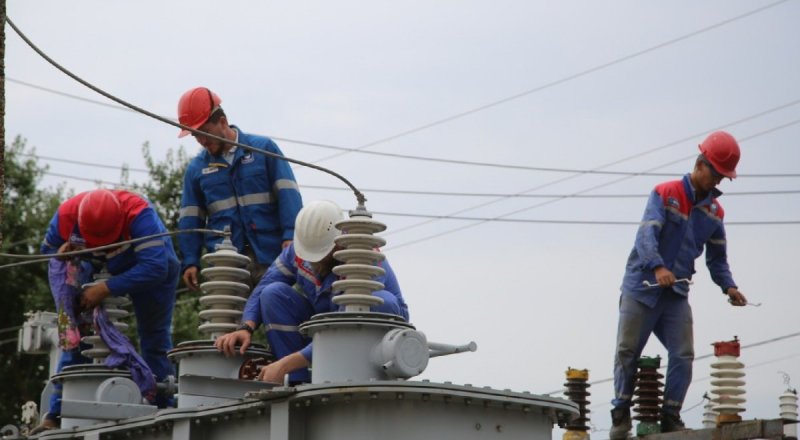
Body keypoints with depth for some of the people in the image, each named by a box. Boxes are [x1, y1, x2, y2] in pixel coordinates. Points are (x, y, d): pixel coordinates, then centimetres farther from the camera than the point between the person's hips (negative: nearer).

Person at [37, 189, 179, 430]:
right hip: (100, 272, 3)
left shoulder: (139, 214, -43)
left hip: (150, 267, -3)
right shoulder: (65, 216, -30)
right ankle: (57, 415, -2)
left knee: (155, 339, 1)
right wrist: (59, 255, -34)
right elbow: (47, 248, -8)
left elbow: (155, 268, -48)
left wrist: (107, 289, -50)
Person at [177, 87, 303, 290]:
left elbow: (287, 194, 0)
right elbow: (190, 219, 15)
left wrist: (290, 236, -12)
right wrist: (190, 261, 5)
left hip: (269, 257, -2)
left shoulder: (264, 148, 5)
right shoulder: (196, 168, 13)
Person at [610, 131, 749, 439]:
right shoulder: (665, 194, -6)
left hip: (677, 294, 4)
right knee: (628, 352, -2)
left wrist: (728, 287, -4)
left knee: (683, 355, -7)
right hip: (642, 287, -4)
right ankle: (621, 415, 7)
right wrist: (657, 267, -37)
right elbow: (646, 234, -20)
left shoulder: (715, 212, 10)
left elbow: (717, 258, 15)